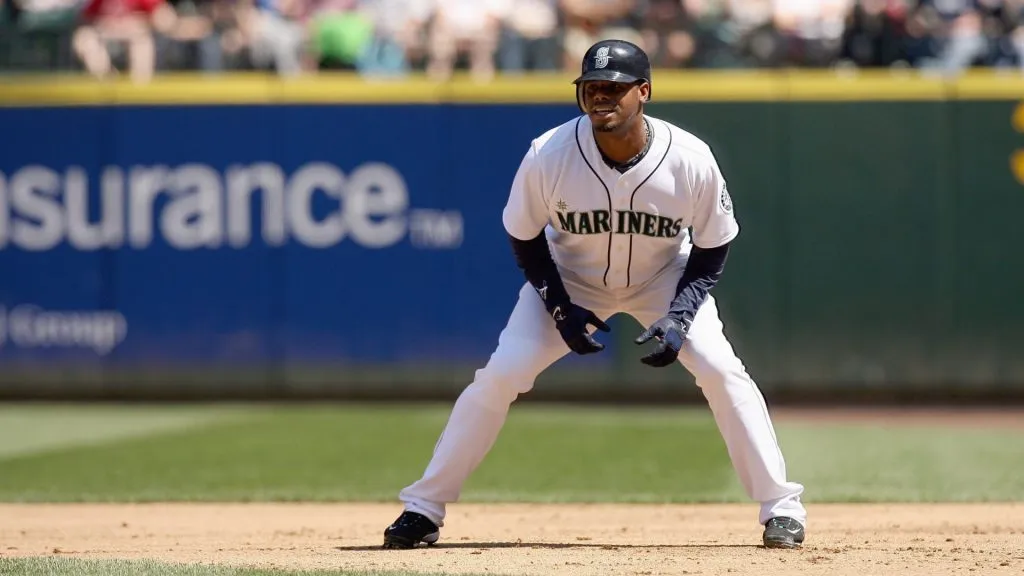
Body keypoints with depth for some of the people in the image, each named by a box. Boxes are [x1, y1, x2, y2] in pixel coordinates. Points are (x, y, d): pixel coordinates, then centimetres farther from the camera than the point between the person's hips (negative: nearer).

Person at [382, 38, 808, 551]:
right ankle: (424, 509, -2)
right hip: (569, 280, 0)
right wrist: (560, 308, -19)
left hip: (663, 278, 0)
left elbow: (712, 249, -11)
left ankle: (780, 507, -6)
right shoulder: (548, 155, -29)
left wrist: (679, 317, -23)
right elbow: (524, 237, -10)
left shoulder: (690, 160, -29)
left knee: (721, 370, -18)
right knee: (499, 376, -13)